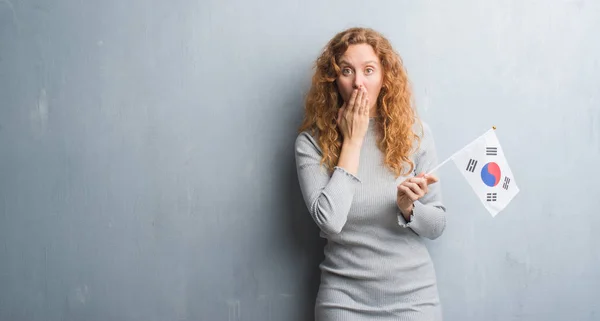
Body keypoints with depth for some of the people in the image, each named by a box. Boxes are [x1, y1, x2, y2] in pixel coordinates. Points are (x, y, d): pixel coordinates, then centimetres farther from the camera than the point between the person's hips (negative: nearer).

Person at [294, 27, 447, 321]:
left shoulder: (415, 132, -4)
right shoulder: (312, 141, -7)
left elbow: (437, 226, 2)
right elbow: (330, 222, -20)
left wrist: (408, 207, -19)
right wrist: (351, 141, -15)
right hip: (345, 297, -1)